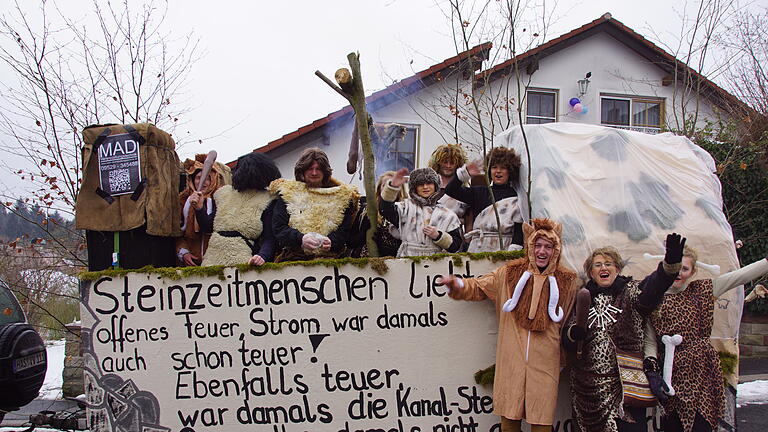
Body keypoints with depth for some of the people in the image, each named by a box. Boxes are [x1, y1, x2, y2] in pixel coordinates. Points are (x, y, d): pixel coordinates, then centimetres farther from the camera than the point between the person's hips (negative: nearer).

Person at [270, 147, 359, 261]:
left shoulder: (340, 196, 17)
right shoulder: (288, 193, 15)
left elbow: (344, 230, 10)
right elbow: (278, 227, 5)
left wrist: (331, 241, -12)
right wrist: (300, 239, -14)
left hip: (328, 257, 0)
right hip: (293, 258, 0)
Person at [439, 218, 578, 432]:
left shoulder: (567, 281, 4)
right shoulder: (509, 273, 6)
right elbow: (477, 288, 15)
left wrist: (565, 359, 12)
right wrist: (457, 285, -5)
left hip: (545, 363, -1)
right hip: (511, 359, 1)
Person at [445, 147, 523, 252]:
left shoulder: (516, 197, 5)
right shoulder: (480, 193, 15)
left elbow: (519, 228, -1)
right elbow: (450, 190, 12)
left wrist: (512, 251, -11)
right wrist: (465, 173, 2)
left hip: (504, 248, -2)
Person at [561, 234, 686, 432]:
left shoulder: (630, 292, 3)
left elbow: (653, 288, -20)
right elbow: (567, 342, 13)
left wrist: (671, 262, -40)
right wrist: (574, 333, -11)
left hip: (626, 383, -3)